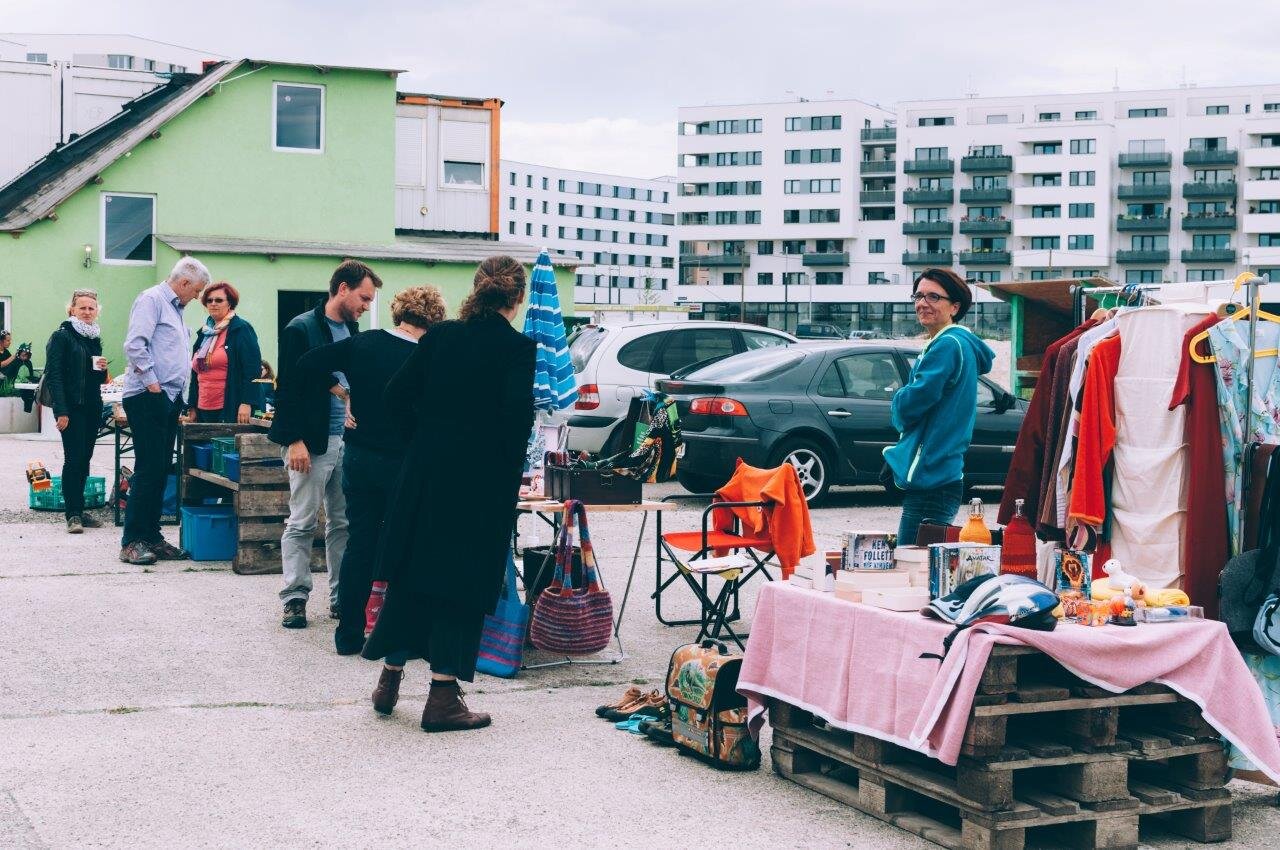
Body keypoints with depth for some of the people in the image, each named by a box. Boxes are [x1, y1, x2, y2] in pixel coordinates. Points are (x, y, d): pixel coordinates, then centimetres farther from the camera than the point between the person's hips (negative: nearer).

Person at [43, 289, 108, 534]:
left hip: (93, 407, 7)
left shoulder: (95, 338, 16)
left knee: (84, 459, 8)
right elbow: (53, 374, -11)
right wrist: (61, 411, -19)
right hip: (72, 407, -7)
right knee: (74, 458, -9)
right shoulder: (61, 336, -5)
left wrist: (102, 370, 0)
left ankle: (78, 509, 15)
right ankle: (73, 514, -7)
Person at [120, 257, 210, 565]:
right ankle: (131, 542, -7)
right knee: (148, 468, -11)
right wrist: (151, 381, -18)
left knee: (161, 470, 9)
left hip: (169, 400, 10)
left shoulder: (174, 308, 22)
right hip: (148, 398, -10)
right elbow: (135, 344, -19)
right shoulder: (151, 299, -8)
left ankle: (152, 537, 13)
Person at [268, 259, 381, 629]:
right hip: (311, 443, -7)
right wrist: (295, 441, -16)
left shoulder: (352, 330, 13)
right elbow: (288, 388, -12)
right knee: (302, 523, -2)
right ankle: (295, 599, 5)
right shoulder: (301, 329, -9)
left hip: (347, 441, 7)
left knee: (344, 523, 9)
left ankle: (341, 596, 15)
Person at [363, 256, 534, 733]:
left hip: (426, 470, 5)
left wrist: (426, 438, 14)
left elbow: (398, 395, 4)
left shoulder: (441, 335, 5)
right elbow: (518, 414, -17)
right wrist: (510, 474, -5)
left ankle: (390, 678, 24)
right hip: (482, 477, -4)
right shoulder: (517, 347, -9)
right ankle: (442, 697, 4)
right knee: (462, 581, 2)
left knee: (413, 569, 16)